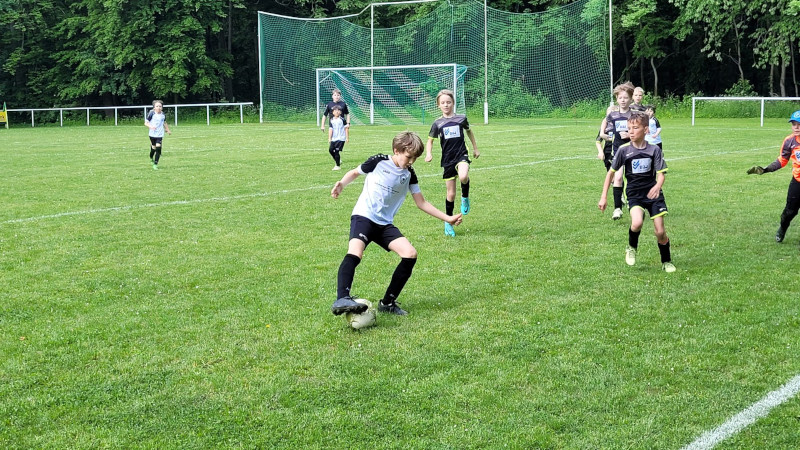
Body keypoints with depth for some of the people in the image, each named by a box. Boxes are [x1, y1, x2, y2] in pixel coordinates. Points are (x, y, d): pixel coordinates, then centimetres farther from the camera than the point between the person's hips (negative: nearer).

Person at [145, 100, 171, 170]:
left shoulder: (163, 115, 3)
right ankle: (151, 158, 42)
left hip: (160, 135, 2)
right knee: (153, 148, 9)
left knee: (158, 148, -12)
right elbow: (146, 123, -7)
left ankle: (155, 164, -8)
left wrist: (168, 130, 28)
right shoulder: (151, 114, -9)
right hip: (152, 134, -2)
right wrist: (150, 126, -25)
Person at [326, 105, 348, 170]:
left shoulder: (342, 120, -4)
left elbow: (346, 128, 0)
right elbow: (330, 129, 5)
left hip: (341, 138, -5)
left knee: (336, 151, -9)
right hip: (334, 138, 5)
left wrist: (347, 137, -2)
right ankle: (338, 161, 24)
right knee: (330, 150, 2)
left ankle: (338, 165, 2)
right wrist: (329, 138, 0)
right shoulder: (331, 120, 6)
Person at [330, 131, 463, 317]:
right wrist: (341, 184, -10)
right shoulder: (379, 162, -4)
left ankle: (388, 303, 0)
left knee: (410, 254, -11)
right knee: (355, 254, -32)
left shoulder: (409, 174, 8)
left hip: (385, 224, 5)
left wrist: (448, 218, 11)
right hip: (363, 217, -5)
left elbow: (422, 203, 15)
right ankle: (342, 299, -44)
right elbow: (355, 172, 11)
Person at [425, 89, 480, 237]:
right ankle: (448, 223, 22)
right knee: (451, 193, 4)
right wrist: (428, 153, -9)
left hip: (461, 155, -1)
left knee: (463, 177, -35)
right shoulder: (437, 123, 2)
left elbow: (468, 131, 21)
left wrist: (475, 147, 27)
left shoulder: (461, 118, 2)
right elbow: (430, 141, 10)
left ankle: (465, 197, -3)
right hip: (447, 159, 1)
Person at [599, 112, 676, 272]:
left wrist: (657, 186, -30)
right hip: (634, 195, -1)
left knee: (660, 231, -1)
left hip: (653, 194, 1)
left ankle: (666, 261, 24)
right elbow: (611, 173, 3)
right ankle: (631, 248, 4)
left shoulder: (654, 150, -5)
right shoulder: (624, 150, -5)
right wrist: (603, 197, 1)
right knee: (637, 223, -28)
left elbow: (661, 174, -6)